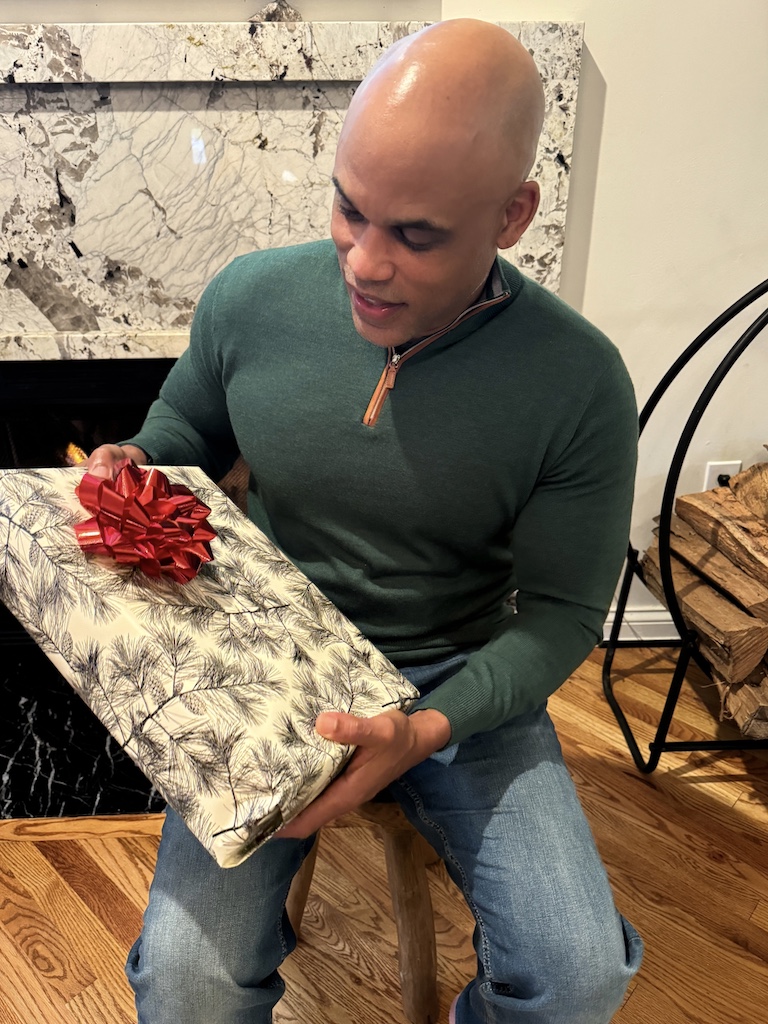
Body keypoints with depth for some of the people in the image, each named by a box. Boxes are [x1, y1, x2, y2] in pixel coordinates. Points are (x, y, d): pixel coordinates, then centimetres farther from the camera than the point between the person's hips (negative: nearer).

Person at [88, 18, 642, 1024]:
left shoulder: (580, 383, -15)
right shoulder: (250, 296, -9)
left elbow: (561, 615, -9)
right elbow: (186, 420, 12)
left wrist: (428, 730, -24)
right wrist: (134, 470, -11)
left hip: (464, 685, 0)